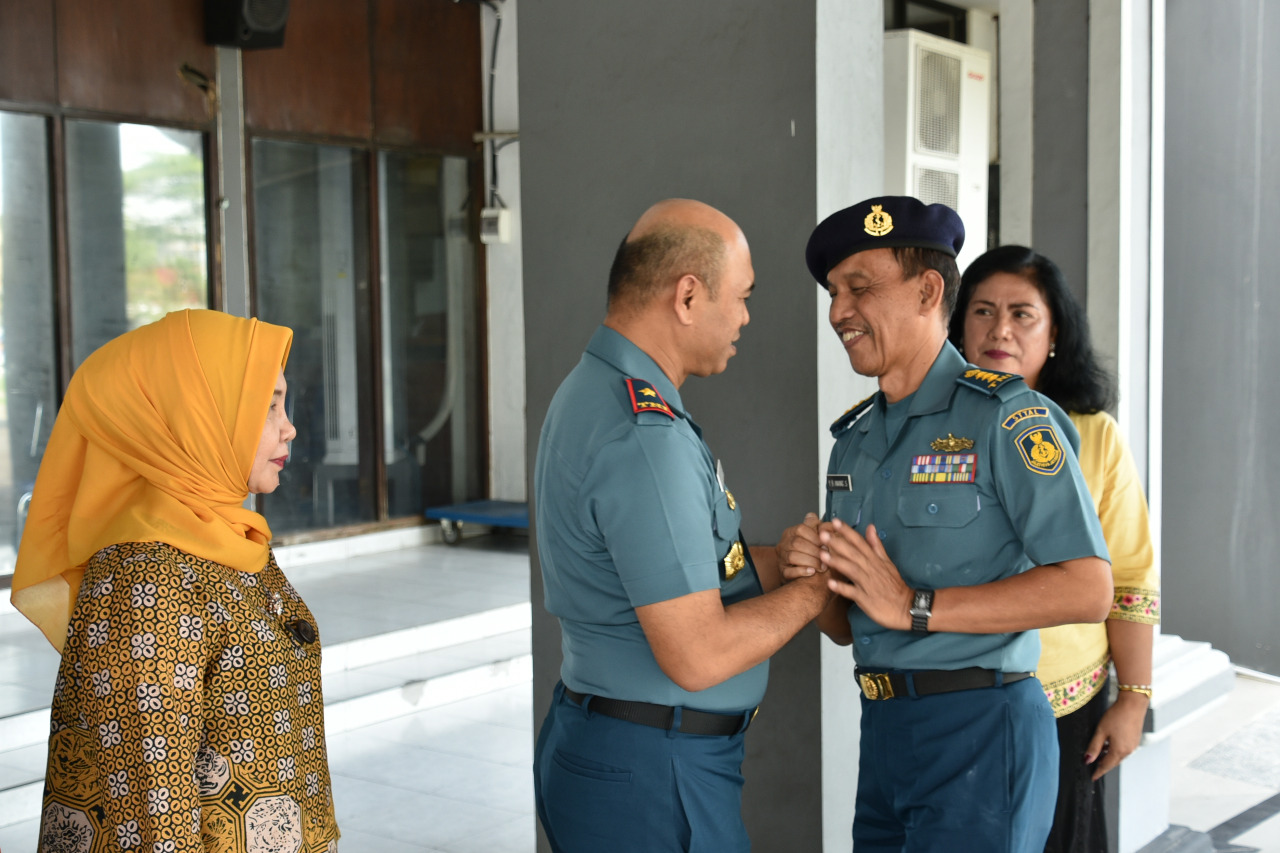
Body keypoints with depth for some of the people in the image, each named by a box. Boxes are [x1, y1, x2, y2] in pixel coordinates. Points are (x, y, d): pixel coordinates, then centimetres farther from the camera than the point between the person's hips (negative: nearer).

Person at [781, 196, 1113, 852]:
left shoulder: (1006, 418, -10)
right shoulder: (854, 438, 12)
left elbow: (1088, 590, -20)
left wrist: (916, 605, -21)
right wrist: (809, 575, -8)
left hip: (979, 728, -7)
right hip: (882, 728, 7)